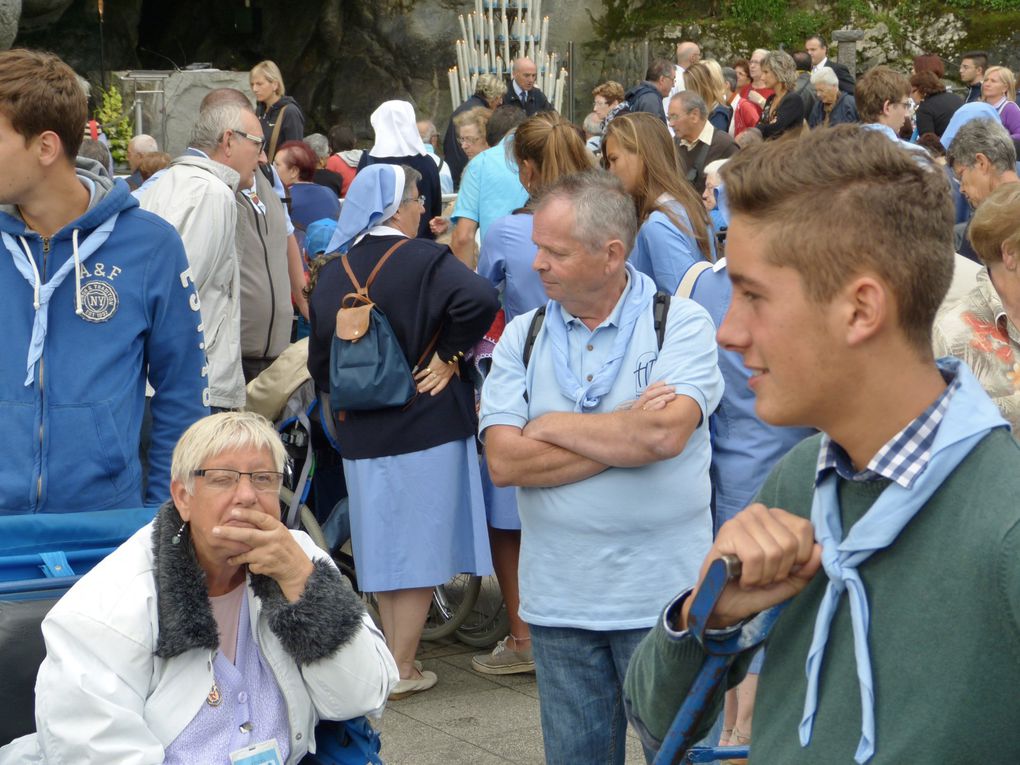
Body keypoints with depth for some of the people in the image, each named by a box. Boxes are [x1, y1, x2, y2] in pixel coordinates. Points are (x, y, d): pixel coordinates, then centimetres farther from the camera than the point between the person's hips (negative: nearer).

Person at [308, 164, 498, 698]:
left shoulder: (331, 272, 3)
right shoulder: (425, 261, -11)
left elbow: (319, 358, 6)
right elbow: (479, 299, -28)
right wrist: (449, 354, -15)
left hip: (361, 433, 5)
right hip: (426, 428, -5)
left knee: (383, 547, 14)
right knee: (420, 547, 3)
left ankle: (394, 655, 21)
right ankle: (402, 668, 5)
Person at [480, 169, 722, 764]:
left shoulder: (682, 324, -5)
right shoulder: (522, 337, 4)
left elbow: (665, 434, -22)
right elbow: (504, 462, -8)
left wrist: (551, 426, -10)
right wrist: (626, 435, -13)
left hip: (662, 597, -3)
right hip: (559, 599, 3)